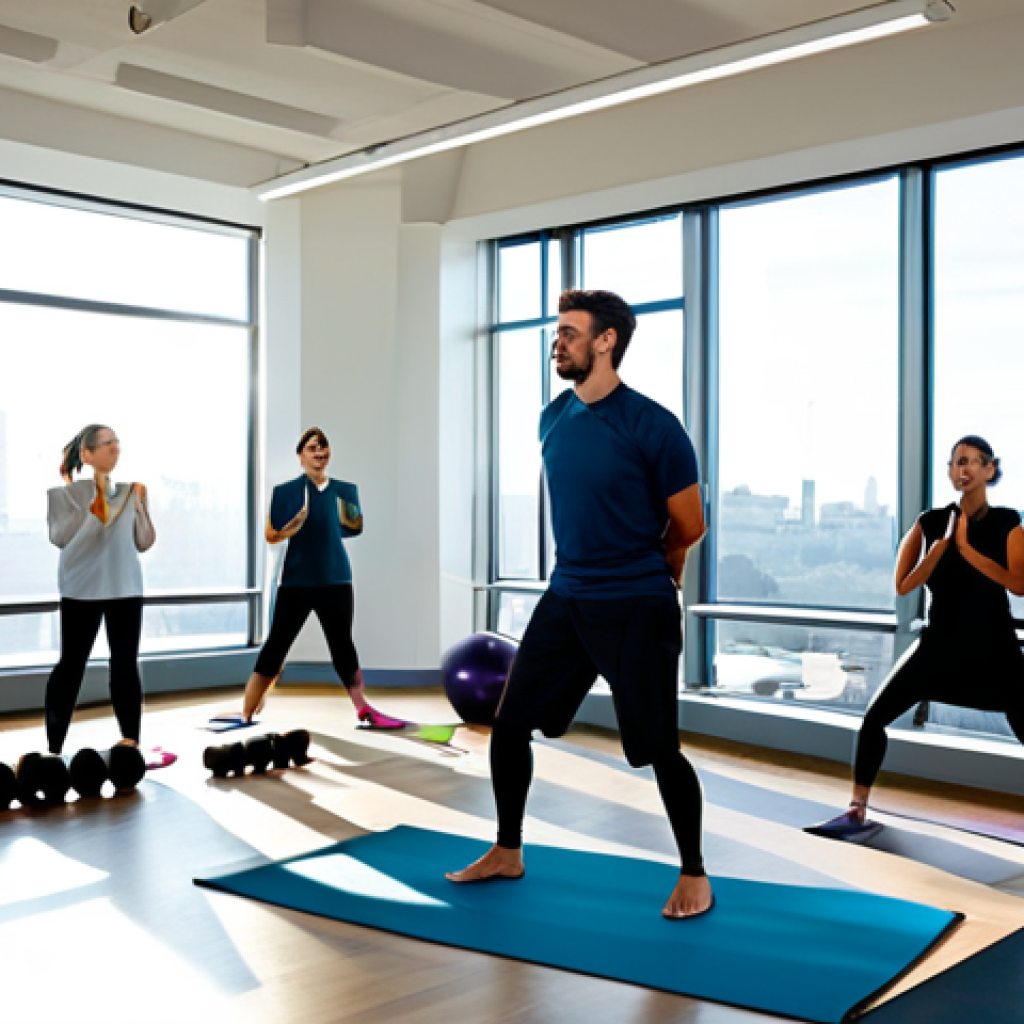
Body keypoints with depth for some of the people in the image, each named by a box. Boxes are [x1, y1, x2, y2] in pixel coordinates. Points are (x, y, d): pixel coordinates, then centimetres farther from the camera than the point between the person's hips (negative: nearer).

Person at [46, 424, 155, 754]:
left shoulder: (128, 490, 7)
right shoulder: (65, 491, -3)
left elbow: (143, 543, 8)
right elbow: (59, 538, -12)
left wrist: (141, 506, -4)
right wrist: (92, 505, -17)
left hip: (125, 587, 4)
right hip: (81, 588, -3)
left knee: (125, 664, 6)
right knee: (71, 664, 3)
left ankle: (131, 741, 12)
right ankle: (53, 746, 11)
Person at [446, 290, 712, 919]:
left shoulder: (653, 427, -14)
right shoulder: (554, 419, 6)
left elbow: (688, 527, -3)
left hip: (637, 608, -6)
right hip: (566, 599, 6)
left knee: (659, 747, 0)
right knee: (510, 725, 8)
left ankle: (695, 876, 21)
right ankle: (507, 854, 28)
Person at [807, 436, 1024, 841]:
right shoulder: (931, 522, 2)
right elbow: (904, 586, -7)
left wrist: (965, 548, -18)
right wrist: (943, 543, -15)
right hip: (939, 644, 2)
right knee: (874, 718, -3)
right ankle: (858, 813, 9)